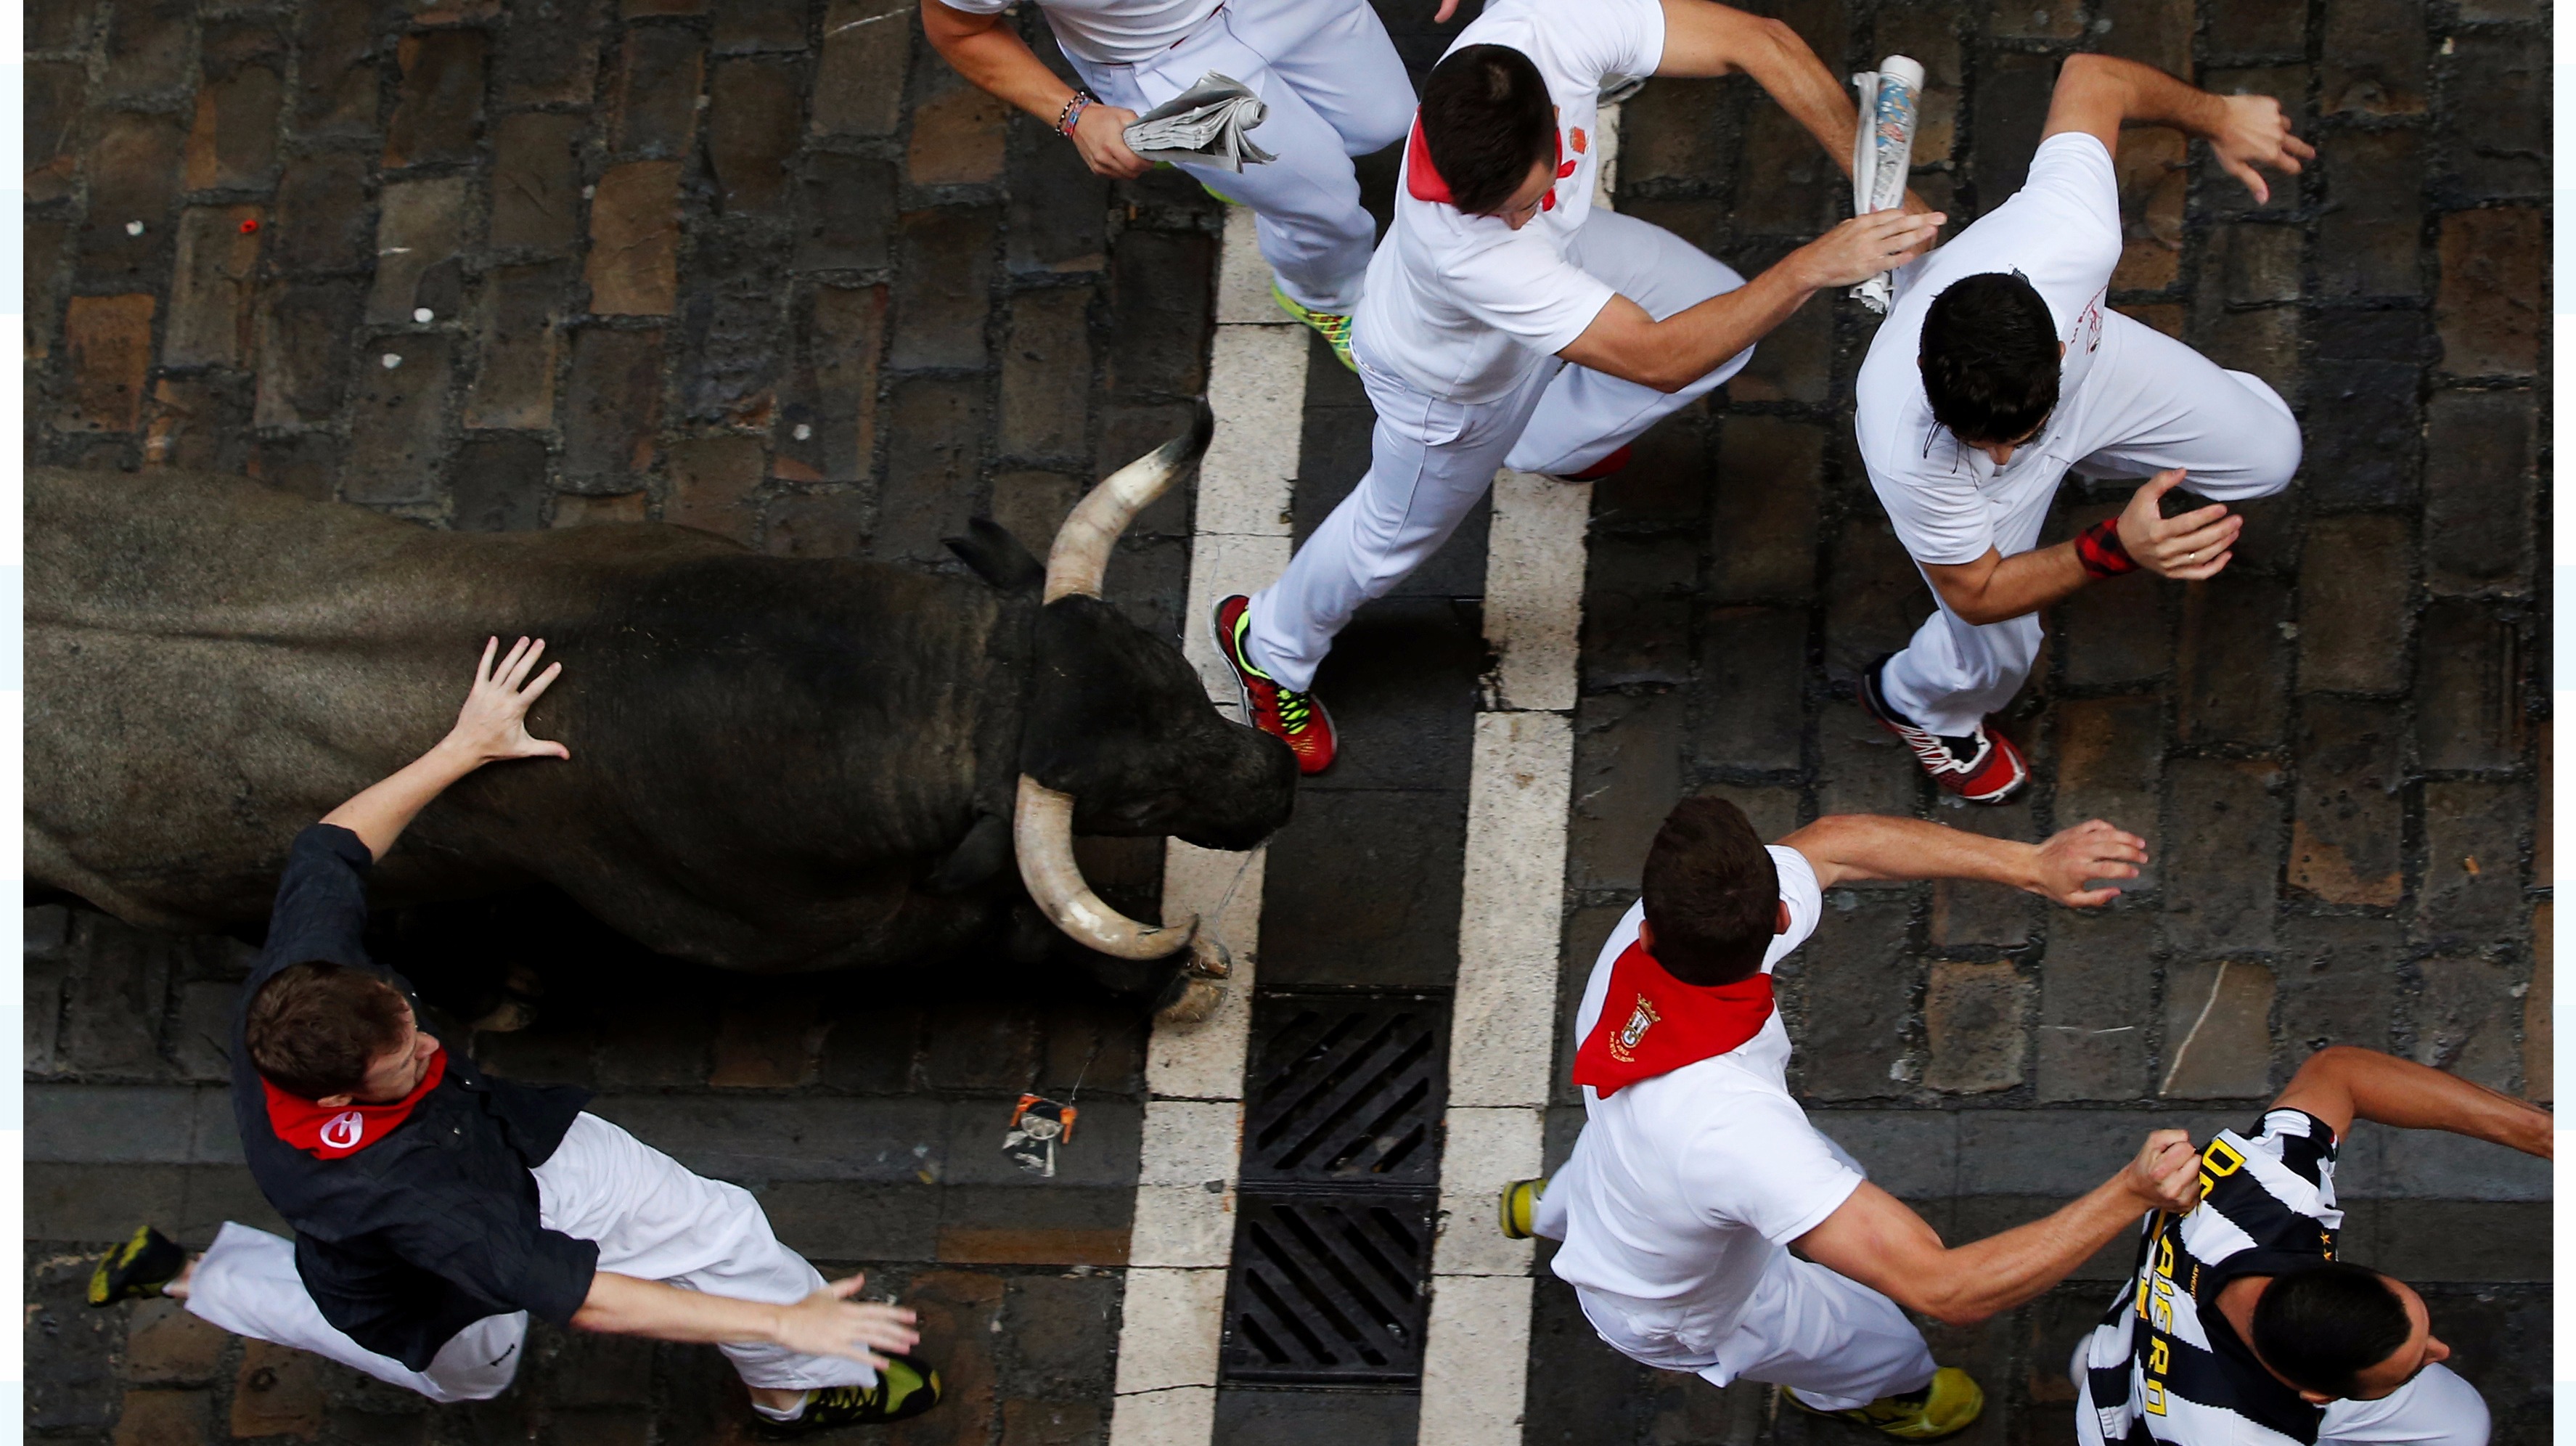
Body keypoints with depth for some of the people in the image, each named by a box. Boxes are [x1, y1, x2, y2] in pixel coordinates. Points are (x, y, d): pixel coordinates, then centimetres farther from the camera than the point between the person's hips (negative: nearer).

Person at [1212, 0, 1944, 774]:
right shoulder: (1456, 246, -52)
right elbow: (1657, 358, -45)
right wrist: (1815, 265, -47)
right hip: (1451, 375, -5)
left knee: (1729, 328, 20)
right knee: (1400, 531, 21)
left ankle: (1541, 441, 48)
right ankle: (1269, 646, 53)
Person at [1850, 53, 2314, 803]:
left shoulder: (2072, 237, -47)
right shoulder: (1908, 456, -49)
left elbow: (2090, 75, -26)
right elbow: (1976, 594, -29)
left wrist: (2218, 117, -8)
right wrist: (2116, 549, -45)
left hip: (2092, 353, 3)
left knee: (2268, 454, 12)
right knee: (1995, 658, 2)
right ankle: (1913, 700, 40)